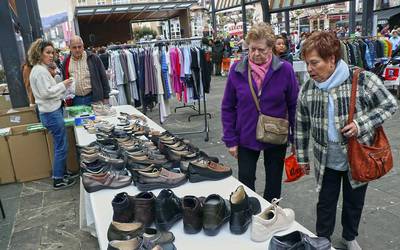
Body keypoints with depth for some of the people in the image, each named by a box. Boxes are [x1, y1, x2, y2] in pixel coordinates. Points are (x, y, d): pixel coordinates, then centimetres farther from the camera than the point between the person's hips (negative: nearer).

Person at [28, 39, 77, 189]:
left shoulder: (40, 69, 14)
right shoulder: (40, 70, -17)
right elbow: (45, 93, -22)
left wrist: (63, 93, 14)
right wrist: (63, 85, -14)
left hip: (52, 111, 10)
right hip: (51, 113, -10)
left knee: (60, 145, 17)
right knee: (61, 146, -2)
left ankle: (62, 173, 29)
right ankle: (58, 180, 9)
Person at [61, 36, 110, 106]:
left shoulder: (93, 58, 1)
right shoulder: (66, 61, 10)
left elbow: (103, 77, 2)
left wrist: (106, 97, -2)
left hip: (93, 98, -2)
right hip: (75, 100, 3)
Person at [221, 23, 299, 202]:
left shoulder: (285, 70, -12)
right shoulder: (237, 70, -9)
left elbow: (294, 106, -5)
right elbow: (227, 107, -3)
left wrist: (295, 138, -3)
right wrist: (230, 139, -6)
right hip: (246, 138, 0)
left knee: (273, 184, 18)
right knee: (245, 184, 10)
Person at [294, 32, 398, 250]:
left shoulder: (362, 80, -20)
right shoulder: (307, 89, -10)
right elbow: (302, 126, 1)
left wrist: (361, 125, -23)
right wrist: (302, 157, 6)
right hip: (326, 161, 1)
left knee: (354, 202, 20)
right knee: (325, 203, 15)